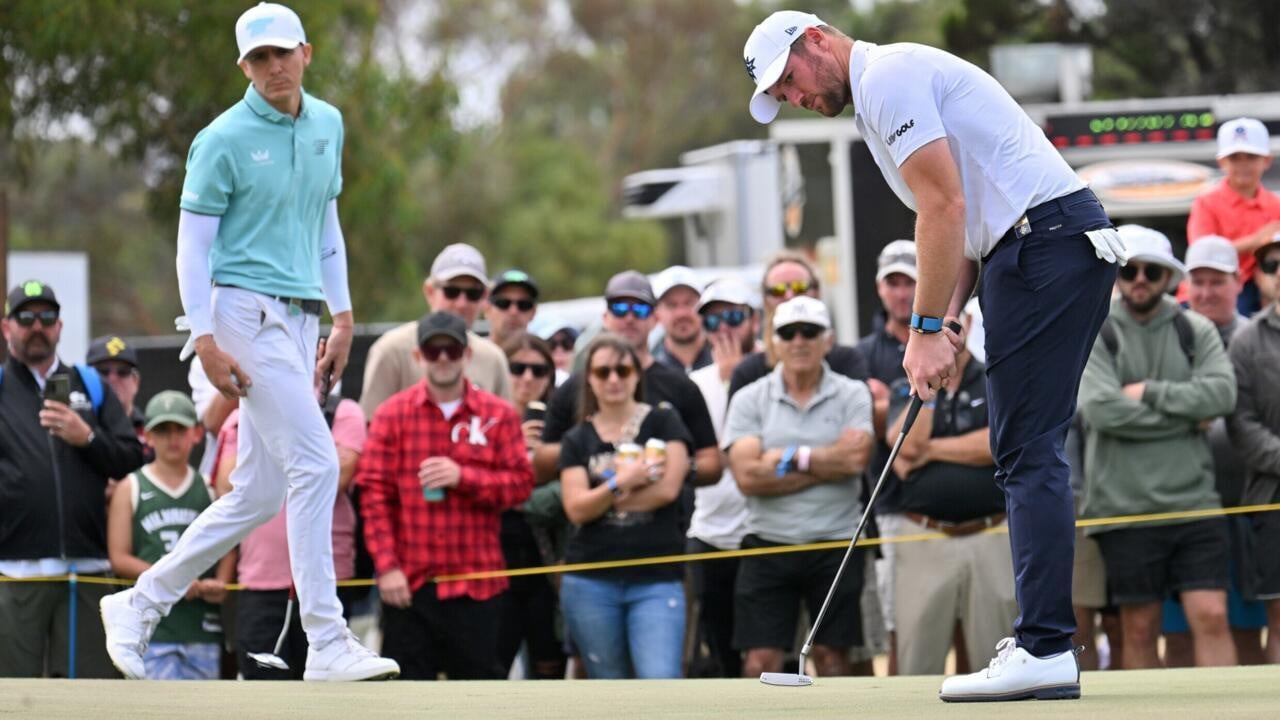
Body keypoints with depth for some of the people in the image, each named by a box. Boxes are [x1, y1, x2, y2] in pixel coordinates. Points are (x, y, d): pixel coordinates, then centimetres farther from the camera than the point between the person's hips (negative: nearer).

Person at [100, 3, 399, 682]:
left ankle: (140, 605, 20)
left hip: (299, 320, 8)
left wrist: (343, 317, 18)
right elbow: (193, 244, -8)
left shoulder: (327, 124, 12)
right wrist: (206, 341, -15)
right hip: (247, 314, -8)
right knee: (316, 465, -15)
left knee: (258, 495, 8)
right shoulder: (223, 140, -8)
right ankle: (327, 644, -13)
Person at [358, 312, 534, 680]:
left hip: (477, 582, 1)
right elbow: (374, 493, -2)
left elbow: (521, 483, -1)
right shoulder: (392, 414, 2)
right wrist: (386, 565, -11)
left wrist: (463, 477, -16)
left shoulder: (499, 415, 5)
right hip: (408, 583, 0)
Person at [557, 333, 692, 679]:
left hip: (657, 580, -2)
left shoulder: (663, 423, 5)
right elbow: (575, 508, -3)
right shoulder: (577, 440, 10)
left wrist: (604, 496, -4)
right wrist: (621, 483, -18)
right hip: (591, 584, 2)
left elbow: (667, 489, -8)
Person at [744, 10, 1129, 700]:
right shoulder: (891, 85, 25)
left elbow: (945, 208, -15)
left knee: (1028, 452, -12)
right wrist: (946, 324, 10)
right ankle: (1042, 638, 10)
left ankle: (1044, 649, -16)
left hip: (1044, 243, -11)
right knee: (1028, 453, 11)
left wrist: (926, 329, -12)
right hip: (1073, 242, 11)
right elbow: (963, 217, 23)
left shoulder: (888, 74, -7)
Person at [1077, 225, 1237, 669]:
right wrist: (1187, 416, -8)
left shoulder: (1196, 331, 9)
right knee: (1139, 630, 4)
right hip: (1125, 504, -2)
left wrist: (1150, 392, -11)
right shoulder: (1093, 334, 1)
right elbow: (1101, 409, -14)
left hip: (1193, 499, 2)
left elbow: (1222, 393, -7)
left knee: (1211, 617, -6)